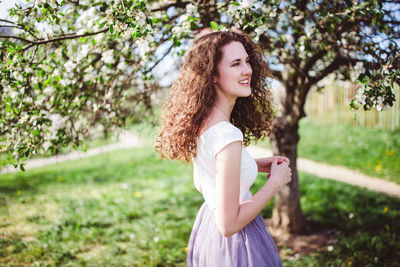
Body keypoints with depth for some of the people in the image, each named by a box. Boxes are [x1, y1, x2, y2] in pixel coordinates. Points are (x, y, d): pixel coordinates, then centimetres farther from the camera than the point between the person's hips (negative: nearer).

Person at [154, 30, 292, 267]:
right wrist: (275, 182, -17)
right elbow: (228, 224, -26)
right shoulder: (227, 136, -30)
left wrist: (255, 165, 5)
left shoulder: (202, 122, -4)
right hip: (236, 243, -8)